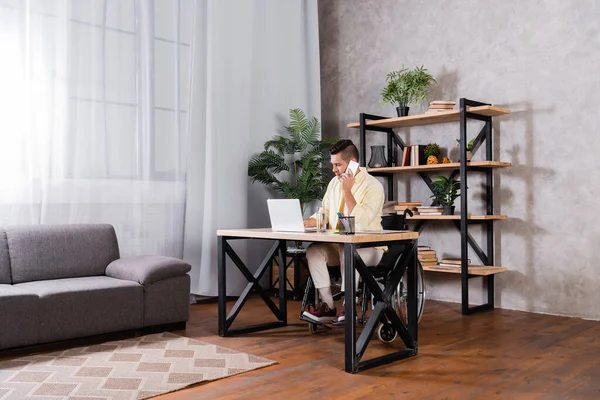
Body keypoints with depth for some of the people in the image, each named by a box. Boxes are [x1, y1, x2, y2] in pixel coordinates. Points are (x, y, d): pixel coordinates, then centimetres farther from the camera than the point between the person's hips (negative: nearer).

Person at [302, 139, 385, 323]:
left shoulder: (373, 186, -14)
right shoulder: (334, 182, 8)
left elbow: (360, 223, -25)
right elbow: (324, 214, 11)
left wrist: (347, 191, -25)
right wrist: (305, 222, -9)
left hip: (369, 247, -6)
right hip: (338, 245, 6)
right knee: (313, 251, -21)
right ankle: (328, 306, -16)